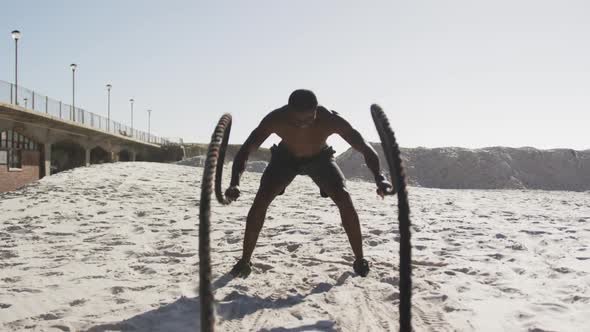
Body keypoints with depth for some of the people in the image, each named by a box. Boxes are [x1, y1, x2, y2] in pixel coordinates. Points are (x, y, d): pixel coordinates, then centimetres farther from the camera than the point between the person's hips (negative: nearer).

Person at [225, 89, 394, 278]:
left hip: (320, 157, 0)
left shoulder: (331, 119, -38)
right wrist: (234, 183, -53)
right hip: (286, 156, 1)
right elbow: (245, 151, -35)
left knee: (344, 199, -19)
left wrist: (379, 178, -54)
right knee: (260, 200, -15)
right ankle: (244, 261, 0)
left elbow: (365, 149, -35)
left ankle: (360, 260, -3)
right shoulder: (275, 119, -37)